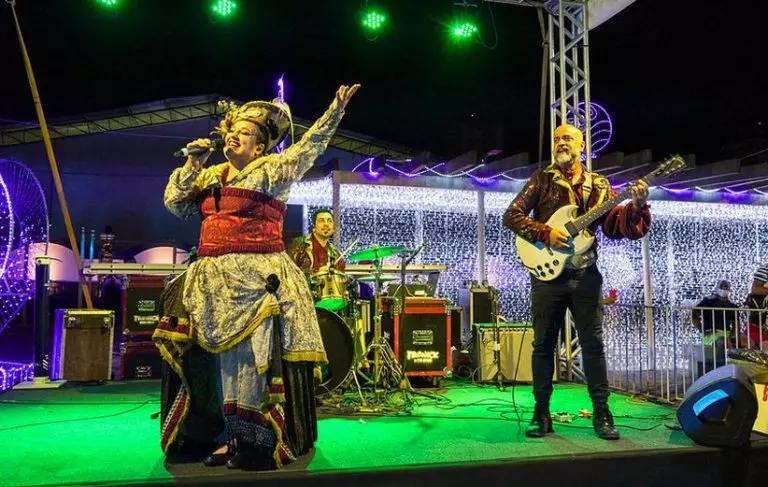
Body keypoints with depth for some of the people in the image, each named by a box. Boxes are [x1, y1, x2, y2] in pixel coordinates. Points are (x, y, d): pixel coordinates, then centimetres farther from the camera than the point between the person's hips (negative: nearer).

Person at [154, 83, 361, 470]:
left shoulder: (271, 169, 3)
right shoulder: (211, 176, 19)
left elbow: (311, 146, -3)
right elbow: (175, 203, 18)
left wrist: (335, 110, -10)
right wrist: (193, 164, 8)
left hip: (257, 278, -6)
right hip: (216, 280, 6)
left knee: (251, 356, -10)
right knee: (227, 356, 9)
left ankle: (256, 441, -1)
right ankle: (233, 436, 20)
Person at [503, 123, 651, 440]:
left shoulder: (598, 185, 10)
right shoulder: (541, 179, 4)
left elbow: (614, 226, 2)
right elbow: (511, 215, -3)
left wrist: (637, 206, -16)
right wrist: (545, 233, -15)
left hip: (586, 275, 2)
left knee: (593, 344, 3)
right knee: (543, 344, 4)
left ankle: (601, 414, 12)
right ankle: (541, 413, 14)